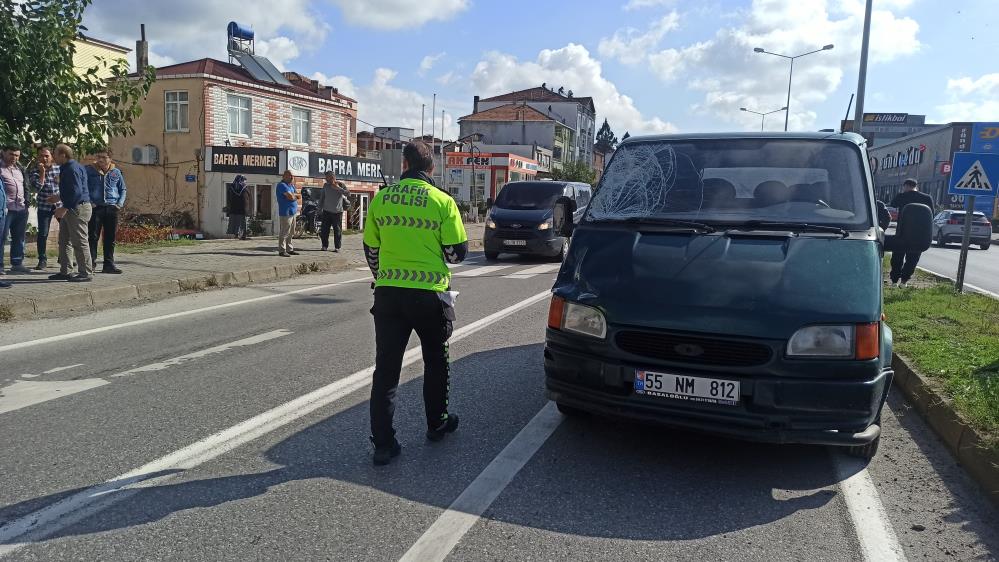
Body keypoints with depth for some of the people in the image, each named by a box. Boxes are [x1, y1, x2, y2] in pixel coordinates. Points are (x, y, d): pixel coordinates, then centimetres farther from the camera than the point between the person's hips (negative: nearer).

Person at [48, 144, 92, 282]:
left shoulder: (73, 168, -16)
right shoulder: (67, 168, 17)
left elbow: (77, 191, -24)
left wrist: (64, 208, -22)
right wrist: (59, 198, 28)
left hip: (78, 208, -11)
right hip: (70, 209, 11)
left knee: (79, 242, -7)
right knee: (64, 241, 15)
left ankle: (86, 273, -2)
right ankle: (64, 272, 22)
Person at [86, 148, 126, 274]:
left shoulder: (116, 172, 11)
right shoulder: (89, 171, 4)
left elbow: (122, 189, 19)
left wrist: (120, 203, 4)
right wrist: (88, 202, -5)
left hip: (112, 208, 2)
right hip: (95, 207, -2)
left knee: (110, 238, 5)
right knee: (93, 236, -4)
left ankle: (109, 264, 12)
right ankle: (91, 262, 2)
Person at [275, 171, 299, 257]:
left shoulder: (290, 185, 18)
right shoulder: (282, 185, -12)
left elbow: (297, 196, 13)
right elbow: (291, 197, -21)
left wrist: (293, 195, -6)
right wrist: (295, 196, -1)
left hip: (293, 212, 10)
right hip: (286, 212, -10)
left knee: (291, 233, 14)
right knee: (284, 232, -8)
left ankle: (290, 249, 22)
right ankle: (282, 250, -4)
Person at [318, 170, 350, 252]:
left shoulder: (340, 185, -1)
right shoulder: (325, 185, 9)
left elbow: (348, 193, -14)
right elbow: (322, 197, 16)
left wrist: (338, 188, -20)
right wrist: (320, 208, 12)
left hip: (337, 212, -3)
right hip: (327, 211, 3)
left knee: (337, 230, -1)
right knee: (324, 229, 2)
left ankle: (337, 247, 5)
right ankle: (325, 245, 13)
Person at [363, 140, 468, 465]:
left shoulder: (381, 199, 3)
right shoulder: (442, 201, -6)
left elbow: (371, 249, 9)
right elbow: (458, 251, -5)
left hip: (388, 293, 2)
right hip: (430, 294, -2)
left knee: (386, 368, 5)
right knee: (435, 361, 19)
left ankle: (383, 443, 6)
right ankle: (437, 424, 32)